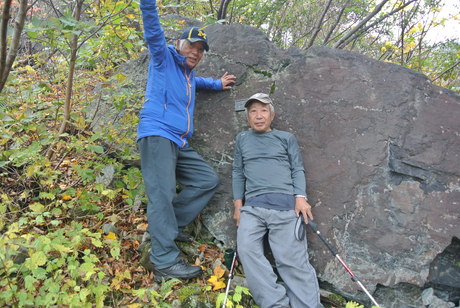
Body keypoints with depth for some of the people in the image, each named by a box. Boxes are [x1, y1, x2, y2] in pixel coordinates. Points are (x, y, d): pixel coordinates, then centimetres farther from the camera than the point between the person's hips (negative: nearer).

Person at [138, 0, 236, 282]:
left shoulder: (190, 75, 27)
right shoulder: (164, 58, 6)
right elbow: (153, 32, -10)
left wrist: (218, 84, 49)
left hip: (180, 145, 9)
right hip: (157, 135, -9)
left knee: (208, 180, 7)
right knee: (162, 193, -16)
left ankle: (166, 226, 6)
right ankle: (165, 262, -17)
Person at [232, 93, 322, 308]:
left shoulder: (286, 138, 18)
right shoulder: (242, 139, 22)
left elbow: (297, 169, 11)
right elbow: (238, 173, 20)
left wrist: (300, 197, -5)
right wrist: (238, 204, 10)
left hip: (285, 203, -1)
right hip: (252, 205, 2)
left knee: (292, 258, -12)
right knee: (246, 249, -22)